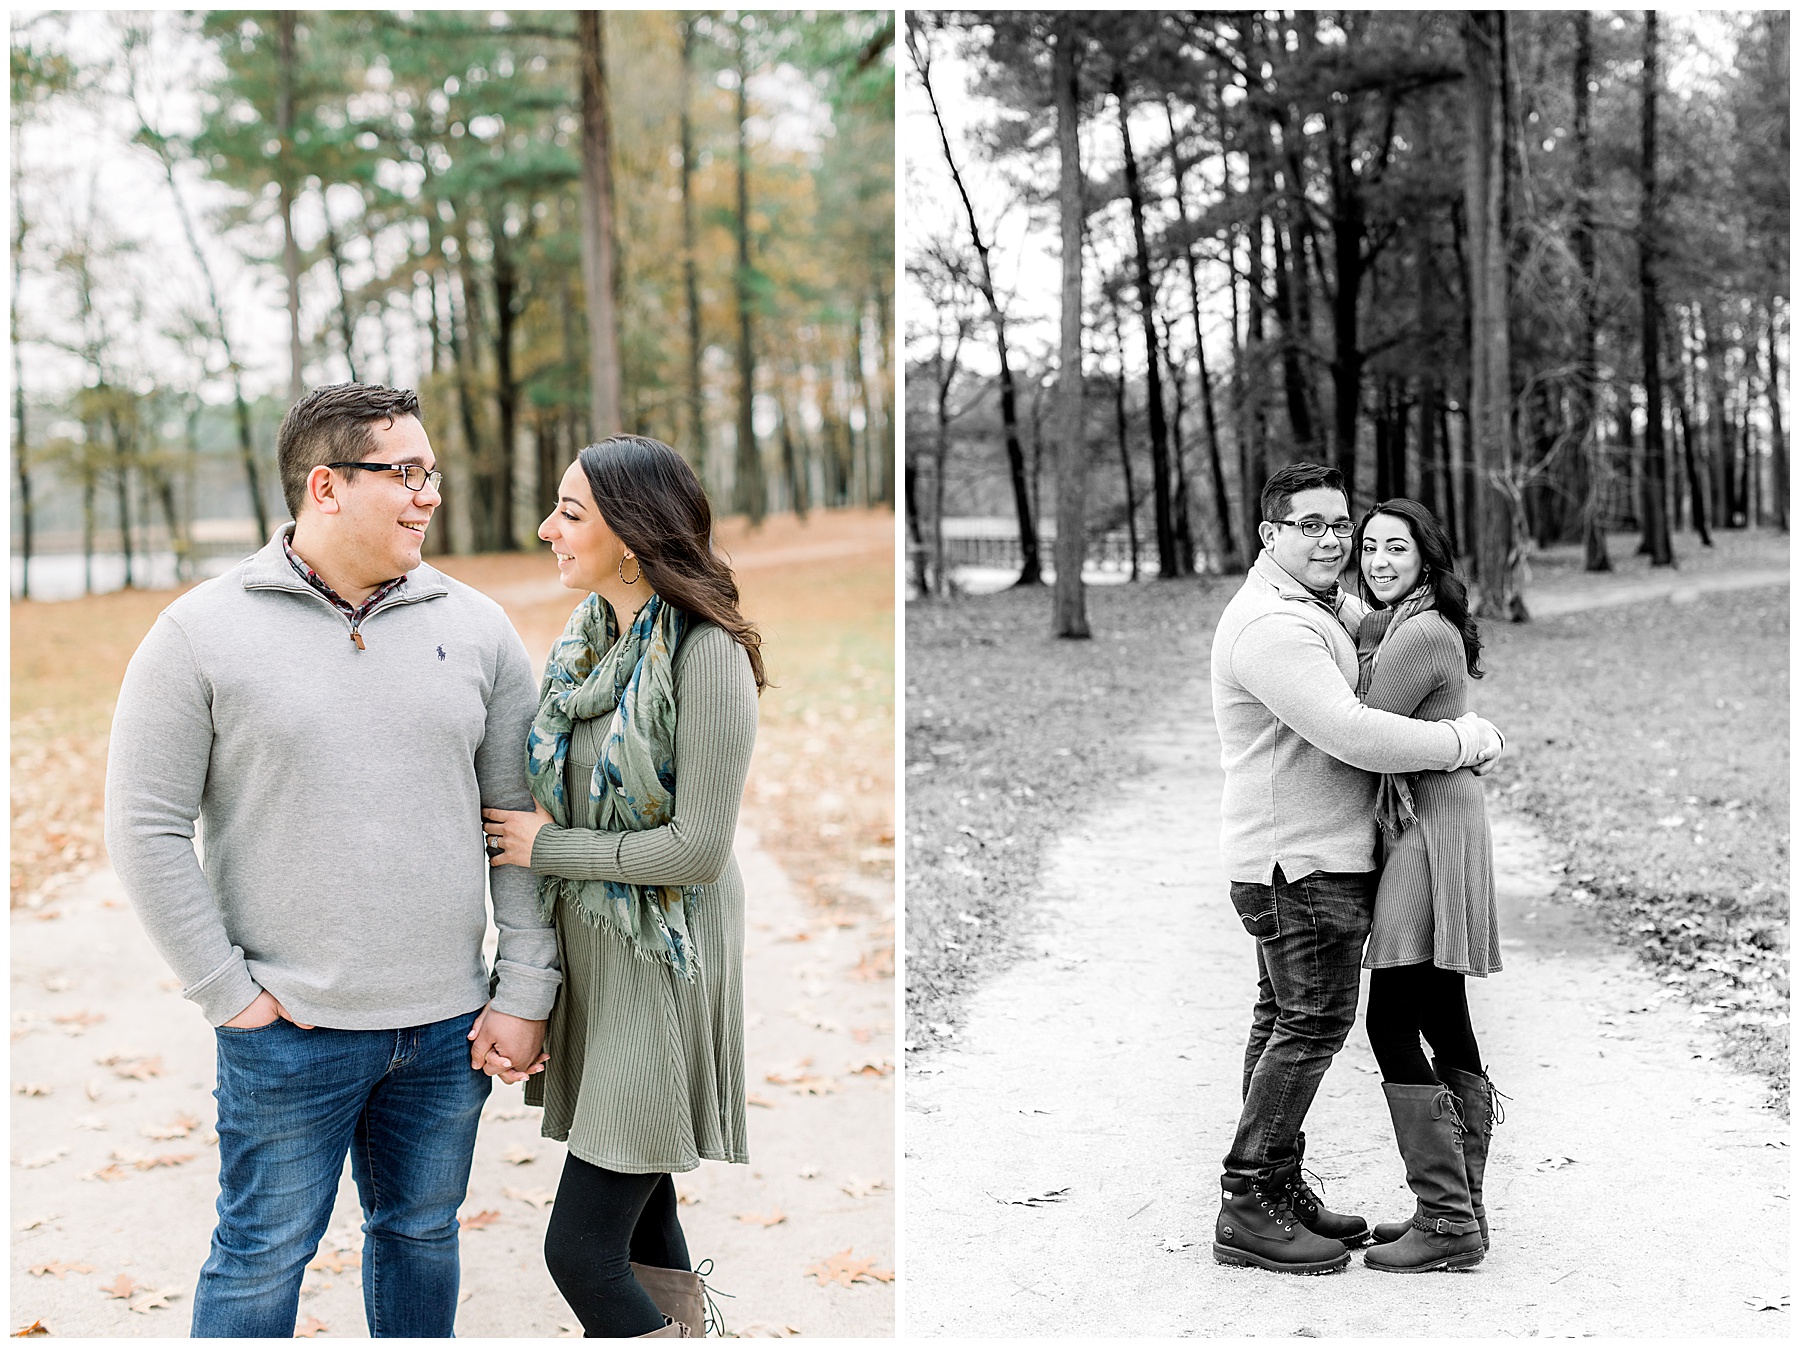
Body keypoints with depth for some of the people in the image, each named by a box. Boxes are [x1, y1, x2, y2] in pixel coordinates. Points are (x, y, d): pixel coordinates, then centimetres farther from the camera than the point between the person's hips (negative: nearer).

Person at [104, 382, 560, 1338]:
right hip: (291, 1030, -3)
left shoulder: (475, 630, 3)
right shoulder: (202, 633, -6)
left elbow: (523, 822, 5)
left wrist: (525, 993, 1)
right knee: (263, 1258, 7)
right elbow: (147, 831, -6)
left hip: (450, 1022, 4)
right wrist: (229, 993, -9)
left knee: (423, 1233, 17)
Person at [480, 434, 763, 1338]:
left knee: (581, 1246, -8)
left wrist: (546, 847, -11)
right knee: (642, 1215, 16)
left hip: (660, 964, -8)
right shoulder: (585, 638, 7)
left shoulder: (706, 654, -18)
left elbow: (698, 848, -21)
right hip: (586, 953, 8)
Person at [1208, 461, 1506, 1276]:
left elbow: (1359, 618, 38)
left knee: (1284, 1021, 14)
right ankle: (1246, 1210, -4)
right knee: (1313, 1024, -8)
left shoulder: (1309, 603, 13)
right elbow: (1351, 733, -30)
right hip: (1303, 860, -11)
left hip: (1310, 857, 11)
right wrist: (1471, 741, -19)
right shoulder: (1271, 626, -21)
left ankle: (1280, 1189, 23)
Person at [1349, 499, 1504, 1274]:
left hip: (1430, 828, -10)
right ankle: (1459, 1209, 19)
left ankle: (1448, 1223, -8)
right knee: (1444, 1024, 12)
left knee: (1393, 1023, -11)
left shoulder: (1421, 635, -14)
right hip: (1421, 828, 10)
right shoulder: (1391, 628, 18)